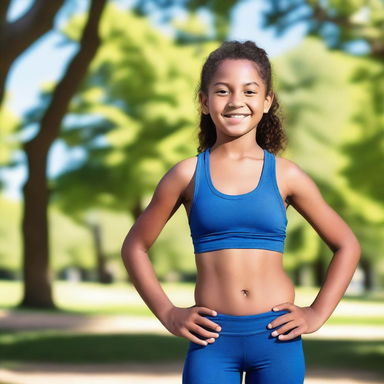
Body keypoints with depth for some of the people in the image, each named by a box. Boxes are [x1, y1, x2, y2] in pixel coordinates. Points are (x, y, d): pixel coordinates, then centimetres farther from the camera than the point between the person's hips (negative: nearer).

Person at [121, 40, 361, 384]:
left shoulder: (285, 175, 3)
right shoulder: (188, 174, 2)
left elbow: (347, 245, 12)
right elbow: (135, 246, 12)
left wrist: (318, 313, 3)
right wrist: (167, 313, 3)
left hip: (276, 335, 1)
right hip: (212, 339, 0)